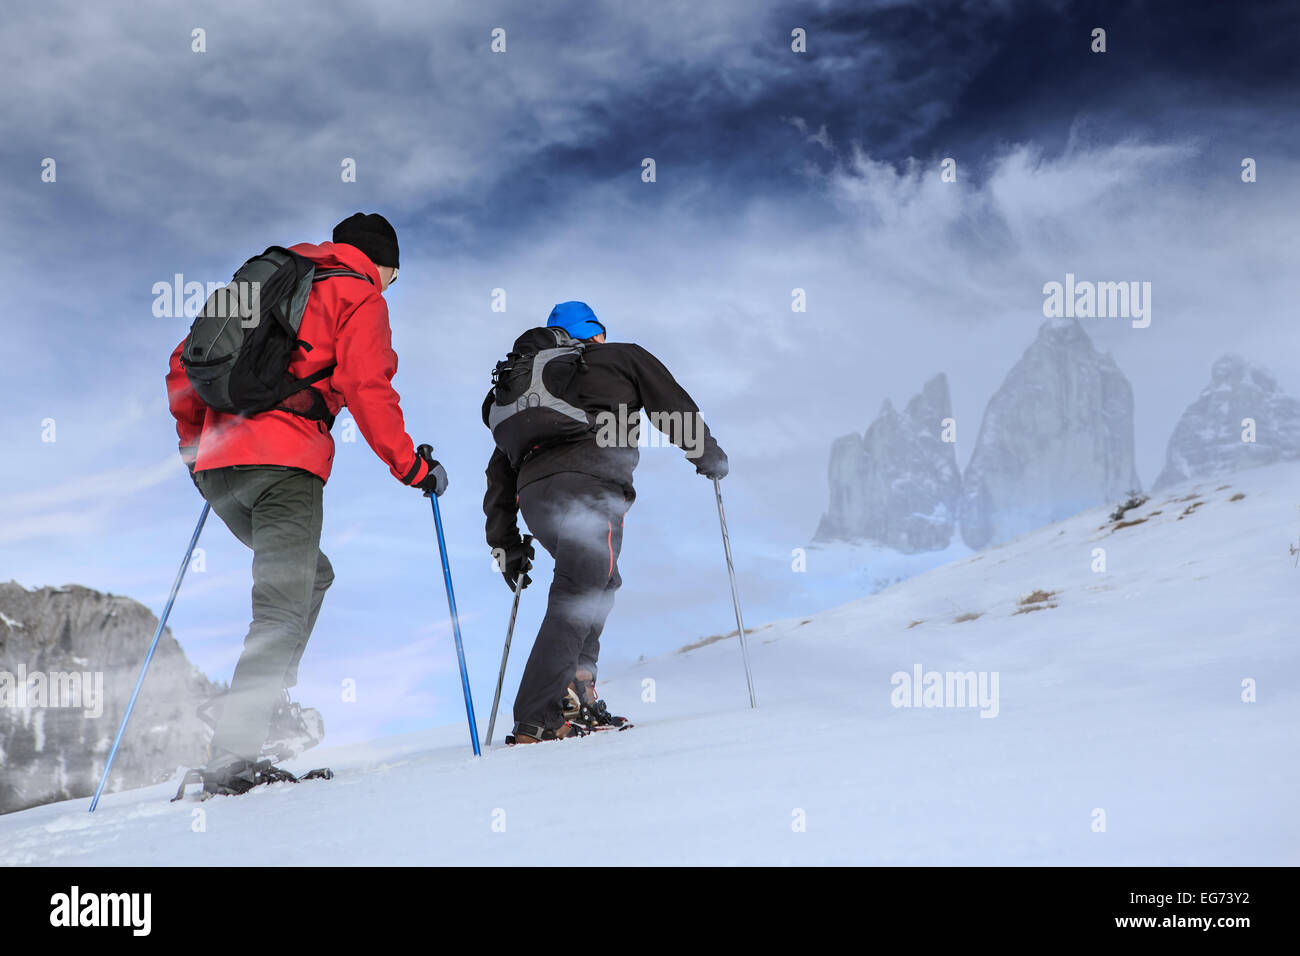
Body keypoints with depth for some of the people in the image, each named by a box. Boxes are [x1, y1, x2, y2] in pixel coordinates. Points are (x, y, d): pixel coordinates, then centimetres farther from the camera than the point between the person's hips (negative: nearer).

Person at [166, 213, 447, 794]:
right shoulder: (359, 295, 7)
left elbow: (185, 363, 26)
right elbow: (366, 389, -8)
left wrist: (195, 441, 33)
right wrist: (411, 466, -1)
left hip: (217, 467, 8)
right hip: (283, 465, -7)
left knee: (311, 576, 24)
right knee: (282, 613, -10)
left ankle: (265, 703, 10)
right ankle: (232, 762, -19)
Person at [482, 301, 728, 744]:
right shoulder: (624, 356, 23)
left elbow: (500, 465, 29)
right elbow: (676, 408, 22)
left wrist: (505, 543, 30)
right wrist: (708, 455, 39)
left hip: (532, 492, 6)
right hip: (590, 483, -6)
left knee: (600, 582, 21)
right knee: (575, 599, -11)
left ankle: (574, 693, 7)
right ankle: (536, 720, -21)